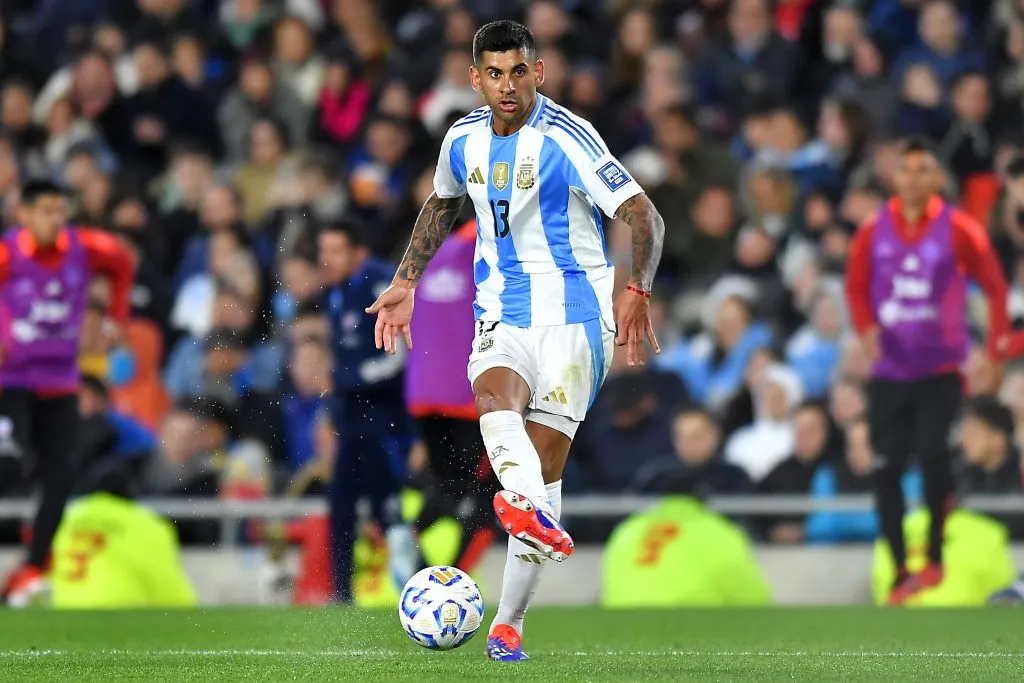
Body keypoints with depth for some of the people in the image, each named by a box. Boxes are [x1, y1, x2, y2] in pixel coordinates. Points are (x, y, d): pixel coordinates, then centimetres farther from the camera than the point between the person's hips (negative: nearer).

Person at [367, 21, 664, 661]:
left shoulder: (567, 139, -13)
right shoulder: (464, 139, 5)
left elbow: (645, 217, -17)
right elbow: (442, 205, 27)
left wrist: (636, 290, -33)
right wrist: (407, 283, 22)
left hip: (573, 310, -4)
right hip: (500, 312, 4)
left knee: (545, 458, -6)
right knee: (495, 396, -30)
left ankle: (509, 621, 4)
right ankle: (530, 511, -59)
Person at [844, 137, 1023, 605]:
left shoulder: (959, 230, -2)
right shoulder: (873, 232, 4)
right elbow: (856, 286, 6)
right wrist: (866, 326, -13)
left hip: (941, 368, -3)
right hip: (890, 369, 3)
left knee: (933, 448, -22)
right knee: (886, 469, 0)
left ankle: (935, 555, -8)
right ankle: (900, 571, 10)